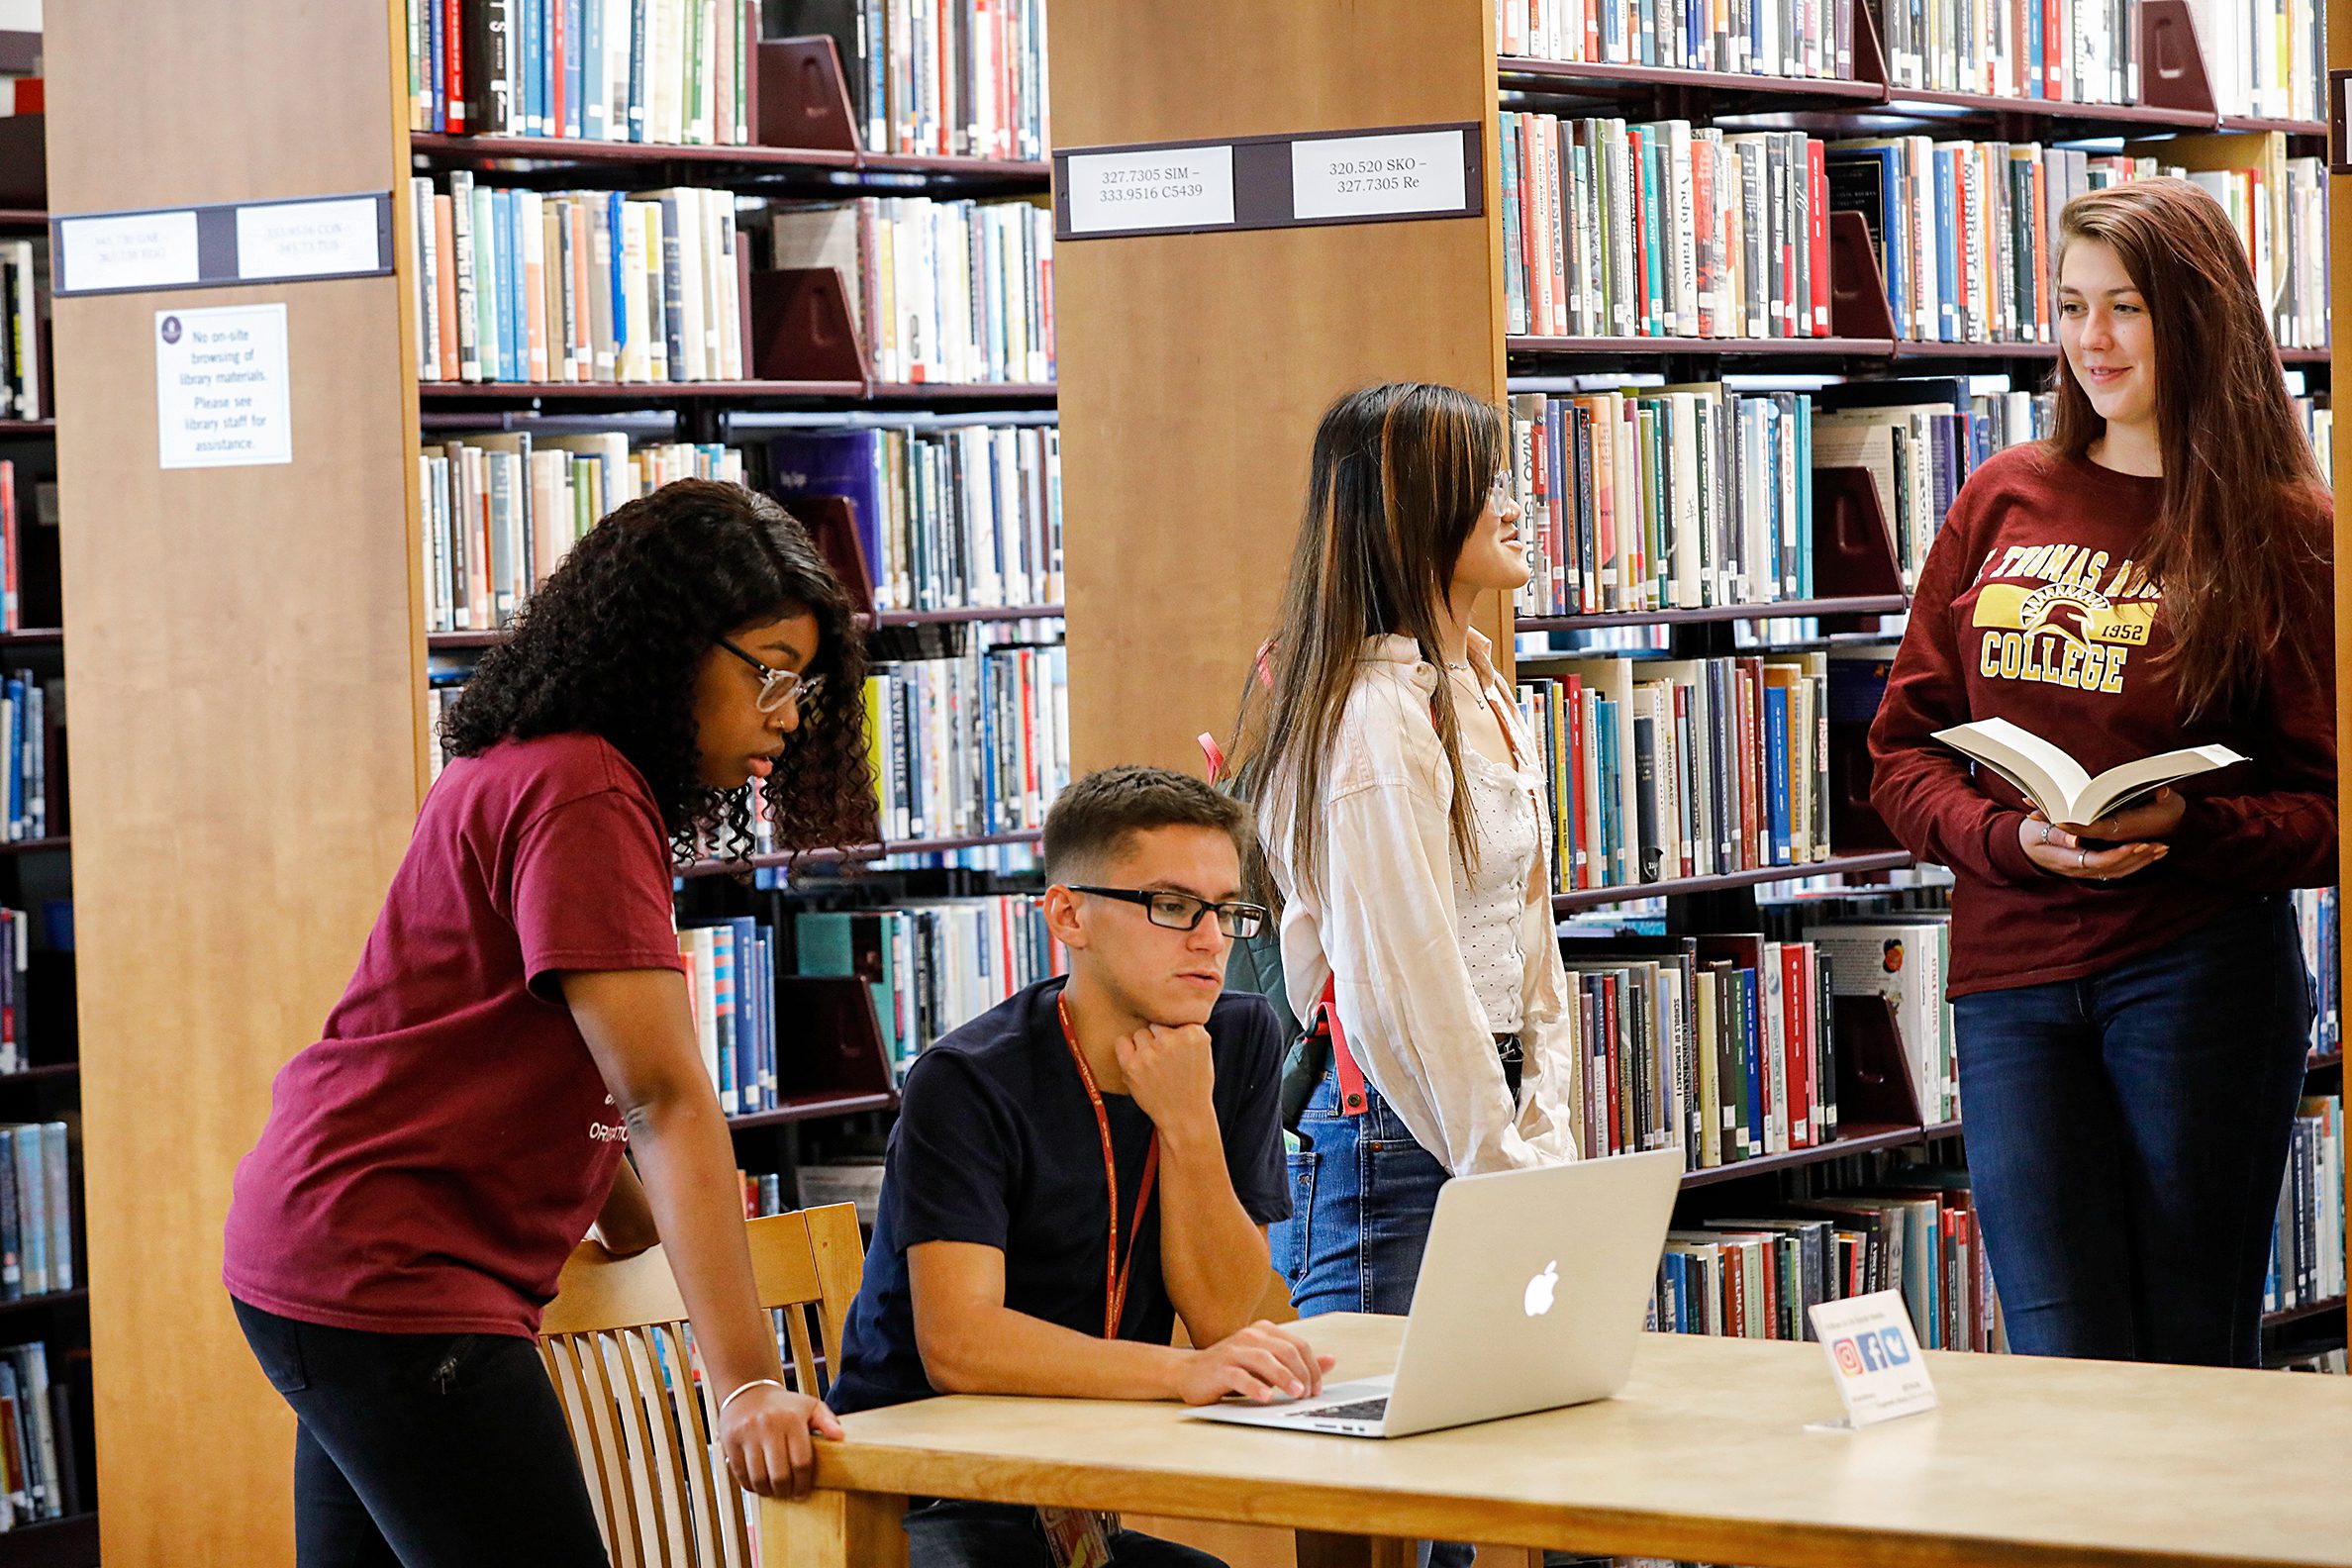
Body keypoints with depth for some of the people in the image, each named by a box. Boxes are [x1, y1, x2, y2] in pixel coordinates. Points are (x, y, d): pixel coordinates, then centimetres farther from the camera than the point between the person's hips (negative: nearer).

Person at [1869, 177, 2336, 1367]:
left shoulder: (2278, 533, 0)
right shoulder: (2002, 505, 10)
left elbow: (2329, 808, -2)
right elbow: (1905, 749, 10)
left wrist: (2184, 828, -19)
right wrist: (2012, 841, -9)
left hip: (2200, 971, -2)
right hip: (2012, 974, 3)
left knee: (2192, 1356, 4)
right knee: (2061, 1366, -2)